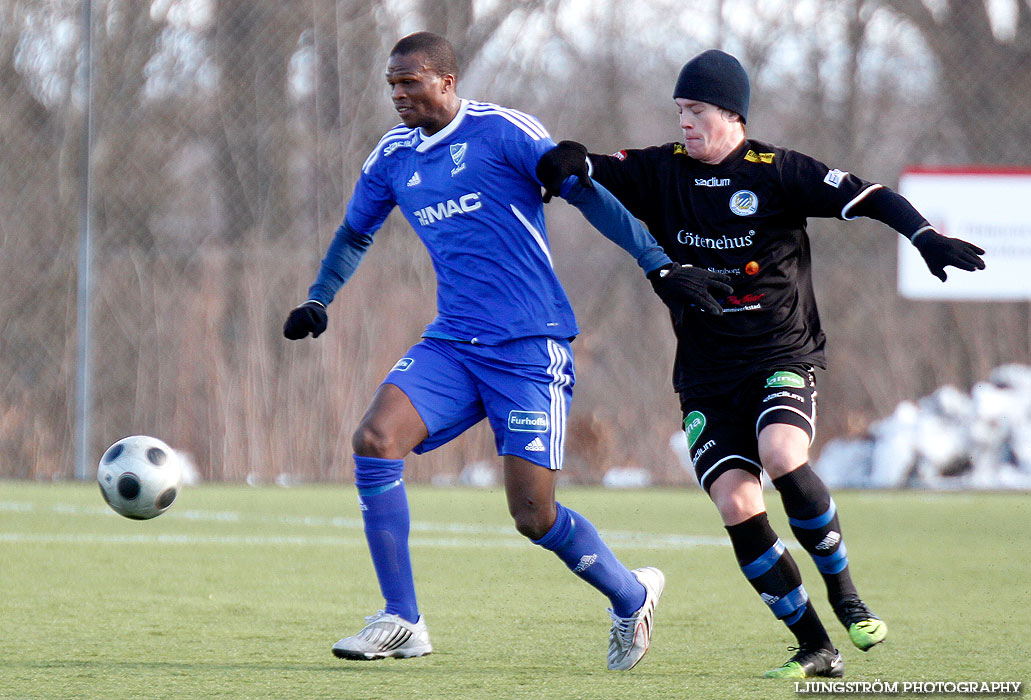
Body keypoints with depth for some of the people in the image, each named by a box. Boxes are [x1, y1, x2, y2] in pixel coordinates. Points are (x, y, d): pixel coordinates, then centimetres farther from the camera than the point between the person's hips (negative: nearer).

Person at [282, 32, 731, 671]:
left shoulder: (503, 132, -7)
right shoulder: (393, 157, 11)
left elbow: (587, 195, -8)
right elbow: (356, 233, 29)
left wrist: (659, 265, -14)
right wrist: (318, 301, 17)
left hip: (530, 347, -6)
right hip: (452, 343, 6)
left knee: (533, 515, -9)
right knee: (375, 440, -18)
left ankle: (632, 595, 22)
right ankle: (402, 623, -8)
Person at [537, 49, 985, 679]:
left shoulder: (777, 171, -5)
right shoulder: (662, 172, 5)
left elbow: (867, 198, -10)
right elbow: (596, 172, 0)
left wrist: (926, 237, -25)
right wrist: (570, 161, -23)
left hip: (783, 359, -3)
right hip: (707, 376, 3)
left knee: (782, 457, -31)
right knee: (736, 504, -13)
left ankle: (843, 590, -7)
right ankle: (816, 648, -3)